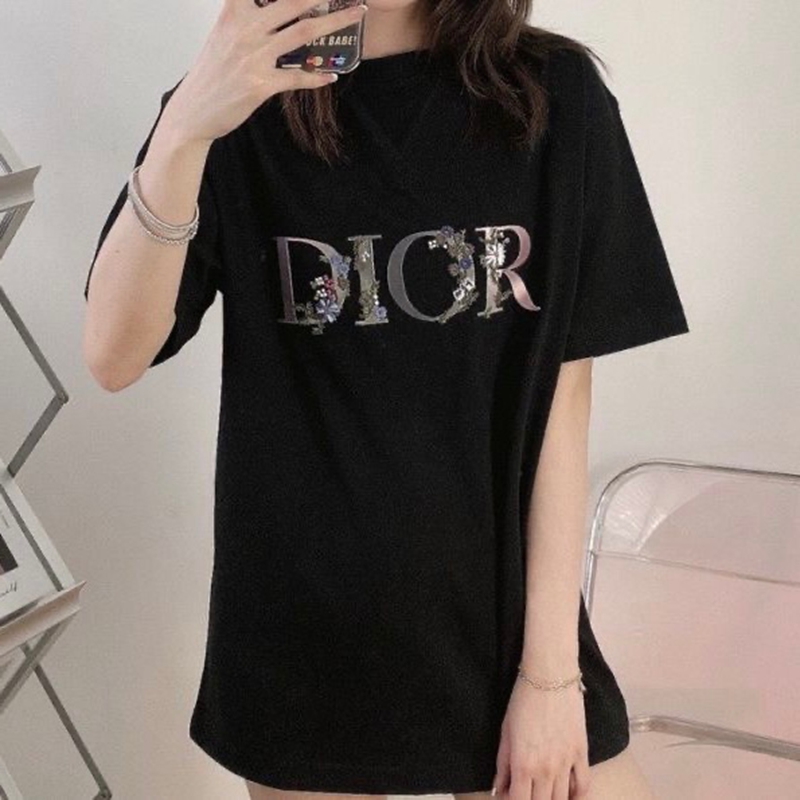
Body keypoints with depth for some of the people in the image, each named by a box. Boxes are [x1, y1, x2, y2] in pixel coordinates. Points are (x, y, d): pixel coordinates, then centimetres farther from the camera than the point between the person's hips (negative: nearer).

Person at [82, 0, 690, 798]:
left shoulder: (554, 96, -3)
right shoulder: (236, 108, -2)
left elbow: (564, 386, -4)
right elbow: (113, 359, -13)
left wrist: (551, 664, -7)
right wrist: (185, 129, -27)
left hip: (510, 616, 0)